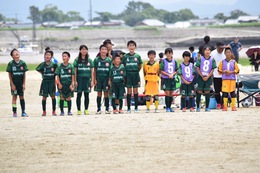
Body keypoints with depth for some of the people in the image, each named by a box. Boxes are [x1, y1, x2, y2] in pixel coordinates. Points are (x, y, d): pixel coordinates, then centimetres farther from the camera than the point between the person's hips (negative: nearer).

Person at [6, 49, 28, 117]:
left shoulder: (23, 63, 0)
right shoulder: (11, 63, -5)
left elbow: (24, 74, 4)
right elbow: (9, 74, -3)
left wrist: (24, 84, -1)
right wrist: (12, 84, -8)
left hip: (21, 83, 2)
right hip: (14, 83, -2)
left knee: (22, 97, 5)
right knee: (14, 97, 2)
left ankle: (23, 112, 9)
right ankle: (14, 112, 8)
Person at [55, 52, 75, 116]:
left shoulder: (71, 66, 0)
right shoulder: (60, 66, 0)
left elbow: (73, 75, 2)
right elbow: (57, 75, 1)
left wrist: (72, 84, -4)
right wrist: (59, 83, -7)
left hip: (69, 84, 0)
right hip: (62, 83, 0)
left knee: (69, 98, 3)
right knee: (62, 98, 3)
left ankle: (69, 111, 13)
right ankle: (62, 111, 11)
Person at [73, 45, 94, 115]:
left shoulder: (89, 60, 8)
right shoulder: (77, 60, 3)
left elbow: (92, 71, 9)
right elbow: (75, 71, 2)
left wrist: (92, 81, 3)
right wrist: (75, 81, -4)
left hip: (87, 78, 1)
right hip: (79, 78, -1)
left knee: (87, 95, 3)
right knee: (79, 94, 0)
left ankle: (86, 109, 10)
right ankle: (79, 110, 4)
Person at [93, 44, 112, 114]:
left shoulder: (109, 60, 2)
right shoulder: (96, 60, 2)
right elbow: (94, 70, 5)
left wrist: (110, 80, -2)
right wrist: (95, 79, -1)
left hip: (106, 78, 0)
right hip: (99, 78, 0)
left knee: (106, 94, 2)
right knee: (99, 93, 3)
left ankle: (107, 109, 7)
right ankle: (99, 109, 8)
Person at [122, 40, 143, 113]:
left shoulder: (137, 56, 2)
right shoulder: (125, 56, 0)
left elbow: (140, 66, 10)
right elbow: (123, 65, 6)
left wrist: (136, 71, 4)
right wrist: (125, 72, -1)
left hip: (135, 74, 1)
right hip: (128, 74, -1)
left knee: (135, 91, 3)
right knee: (129, 91, 1)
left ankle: (136, 108, 7)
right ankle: (128, 108, 5)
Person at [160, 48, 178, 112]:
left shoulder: (174, 61, 7)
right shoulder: (164, 61, -3)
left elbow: (176, 71, 10)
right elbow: (161, 71, -6)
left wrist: (173, 74, -9)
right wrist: (168, 75, -15)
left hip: (172, 79, 4)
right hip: (165, 79, -4)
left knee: (171, 93, 7)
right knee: (167, 93, -8)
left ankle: (170, 107, 14)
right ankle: (167, 108, -5)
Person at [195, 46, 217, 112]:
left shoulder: (212, 59, 1)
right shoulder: (200, 59, -1)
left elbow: (212, 70, 1)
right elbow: (198, 68, -1)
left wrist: (207, 77, -10)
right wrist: (202, 76, -7)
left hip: (208, 77, 1)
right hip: (201, 77, -1)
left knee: (207, 92, 2)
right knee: (199, 92, -1)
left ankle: (207, 107, 7)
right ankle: (198, 107, 5)